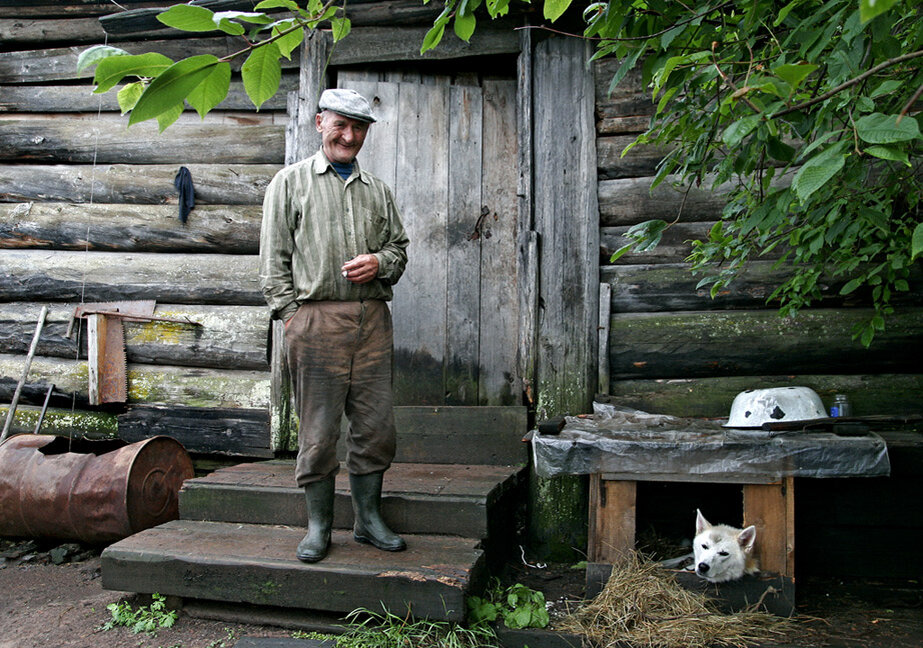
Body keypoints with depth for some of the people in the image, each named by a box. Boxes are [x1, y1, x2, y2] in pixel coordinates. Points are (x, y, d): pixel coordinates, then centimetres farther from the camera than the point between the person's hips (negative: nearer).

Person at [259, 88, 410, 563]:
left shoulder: (377, 189, 19)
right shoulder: (291, 182, 9)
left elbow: (399, 246, 21)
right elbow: (274, 257, 5)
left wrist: (379, 263, -2)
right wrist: (290, 313, -5)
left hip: (373, 318, 4)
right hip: (317, 317, -3)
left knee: (376, 426, 4)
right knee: (318, 430, 1)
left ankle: (368, 518, 19)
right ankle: (319, 526, 14)